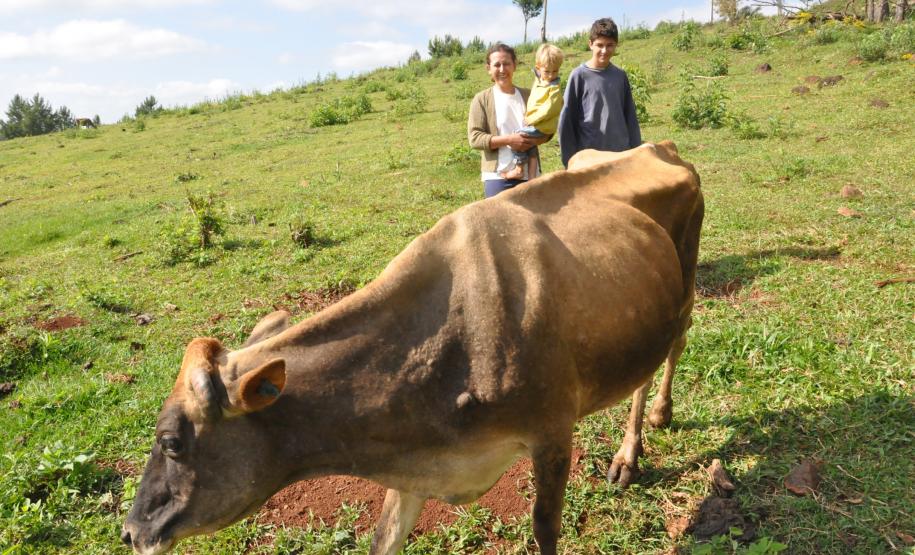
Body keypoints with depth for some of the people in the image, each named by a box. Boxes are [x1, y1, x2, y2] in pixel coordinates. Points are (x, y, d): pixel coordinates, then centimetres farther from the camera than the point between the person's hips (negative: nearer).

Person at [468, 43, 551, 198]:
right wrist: (508, 140, -19)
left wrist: (532, 141, -13)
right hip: (497, 176, -4)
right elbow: (474, 138, -9)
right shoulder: (482, 99, -2)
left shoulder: (528, 96, 7)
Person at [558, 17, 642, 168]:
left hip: (621, 154, 4)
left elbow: (630, 118, 11)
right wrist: (571, 160, -6)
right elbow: (566, 121, -3)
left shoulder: (620, 76, 7)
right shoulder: (579, 75, -4)